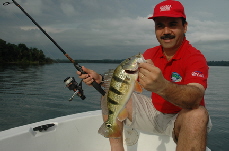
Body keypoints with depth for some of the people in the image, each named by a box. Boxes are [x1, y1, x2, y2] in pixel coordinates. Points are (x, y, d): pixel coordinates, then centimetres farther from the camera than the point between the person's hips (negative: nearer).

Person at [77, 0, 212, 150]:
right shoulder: (150, 54, 2)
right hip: (154, 113, 5)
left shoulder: (195, 58, -17)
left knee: (196, 114, -39)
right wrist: (100, 79, -14)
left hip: (181, 119, -5)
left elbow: (194, 98, -36)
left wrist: (162, 86, -56)